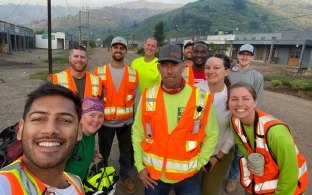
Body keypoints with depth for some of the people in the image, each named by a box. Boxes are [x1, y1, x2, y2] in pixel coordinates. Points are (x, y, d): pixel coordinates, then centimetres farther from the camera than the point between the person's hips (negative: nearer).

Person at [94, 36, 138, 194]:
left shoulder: (133, 74, -1)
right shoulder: (99, 72, -4)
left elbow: (136, 98, 2)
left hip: (126, 121, 1)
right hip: (105, 121, -1)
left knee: (127, 151, 17)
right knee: (103, 152, 16)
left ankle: (125, 176, 39)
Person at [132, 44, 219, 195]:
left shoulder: (201, 99, -12)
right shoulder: (148, 97, -8)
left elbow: (211, 134, 0)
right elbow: (137, 132, 2)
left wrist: (198, 164, -2)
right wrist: (139, 165, 2)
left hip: (188, 175, -1)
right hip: (153, 173, 2)